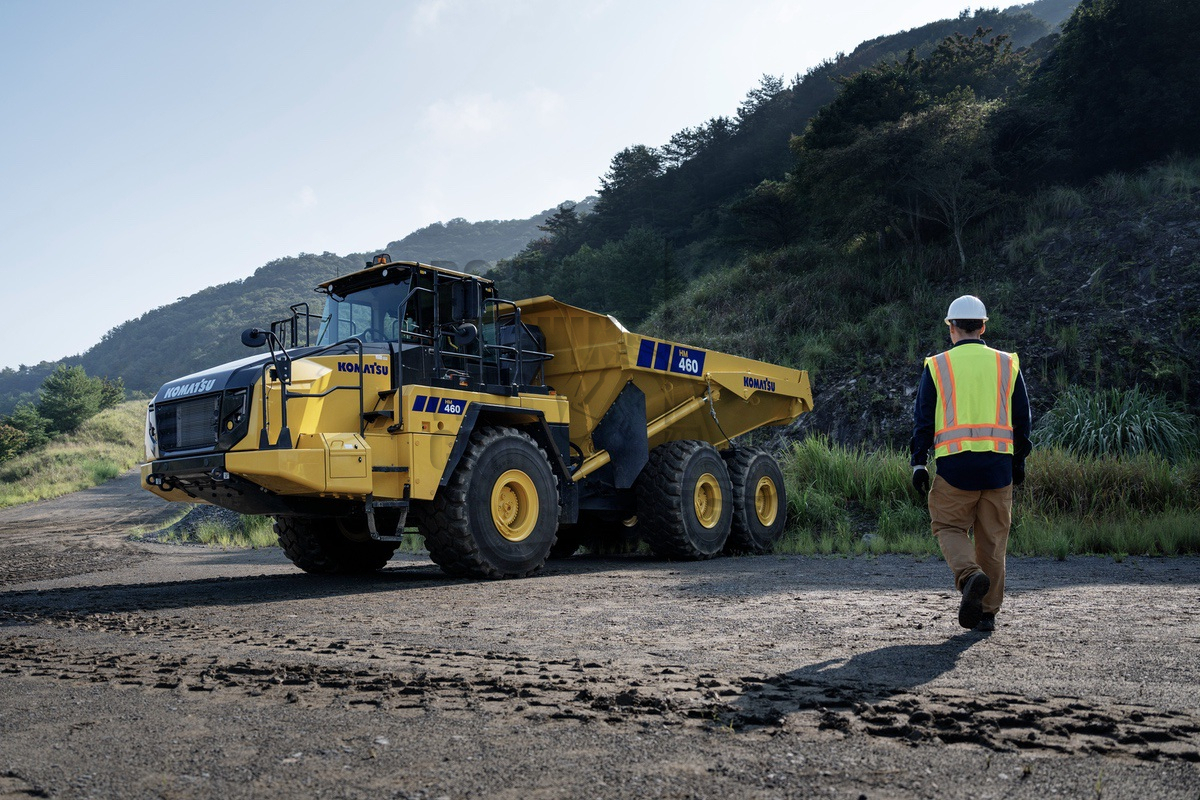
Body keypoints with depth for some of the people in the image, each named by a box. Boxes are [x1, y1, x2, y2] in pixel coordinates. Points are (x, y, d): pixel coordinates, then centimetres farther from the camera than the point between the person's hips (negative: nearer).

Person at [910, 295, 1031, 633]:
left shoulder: (937, 366, 3)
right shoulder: (1007, 364, 10)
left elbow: (923, 419, 0)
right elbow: (1022, 418, 12)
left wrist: (918, 464, 4)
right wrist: (1019, 460, 21)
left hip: (955, 463, -2)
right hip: (998, 465, 2)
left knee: (949, 527, 10)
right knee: (993, 538, 9)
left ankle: (970, 575, -18)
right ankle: (987, 612, 14)